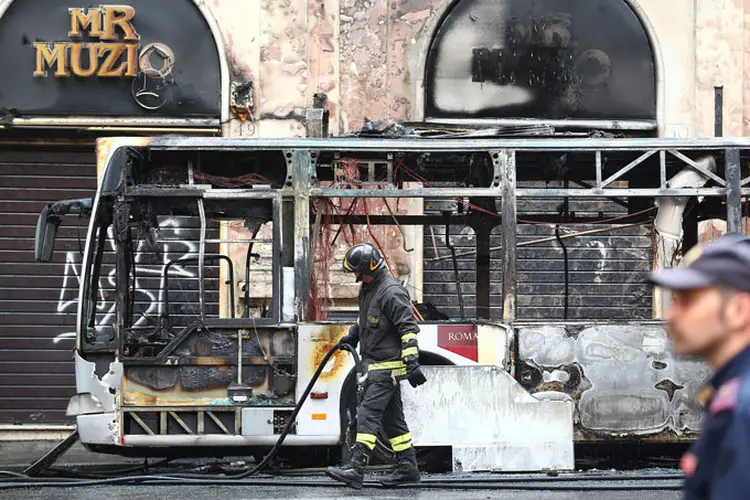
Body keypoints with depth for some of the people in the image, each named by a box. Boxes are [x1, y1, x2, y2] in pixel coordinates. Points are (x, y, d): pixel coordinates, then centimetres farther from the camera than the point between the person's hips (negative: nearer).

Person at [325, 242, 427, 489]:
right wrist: (352, 337, 22)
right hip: (376, 365, 10)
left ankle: (356, 469, -20)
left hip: (388, 366, -10)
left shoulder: (391, 292, -17)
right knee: (391, 417, 13)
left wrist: (412, 363, -25)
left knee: (369, 413, -15)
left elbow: (408, 329, -21)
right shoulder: (368, 289, 13)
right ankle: (408, 467, 19)